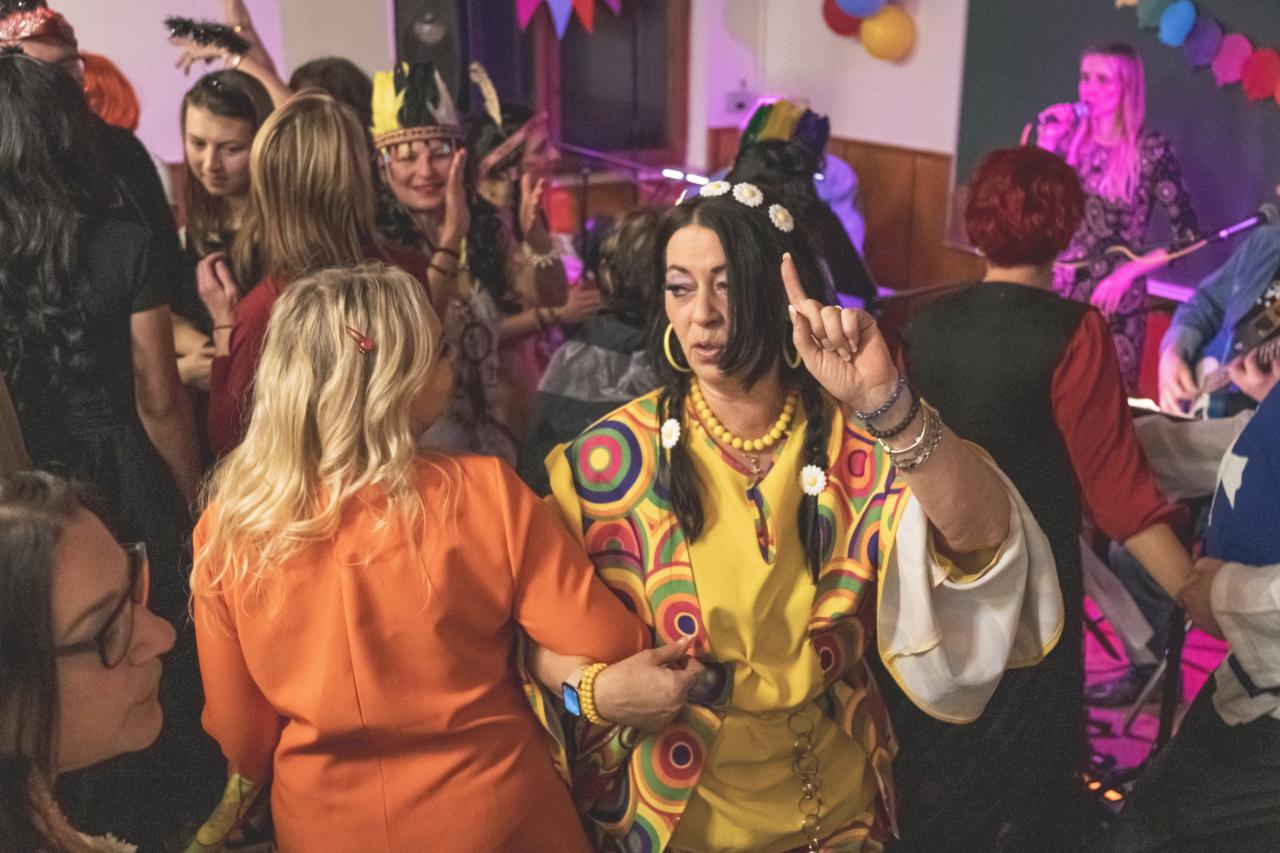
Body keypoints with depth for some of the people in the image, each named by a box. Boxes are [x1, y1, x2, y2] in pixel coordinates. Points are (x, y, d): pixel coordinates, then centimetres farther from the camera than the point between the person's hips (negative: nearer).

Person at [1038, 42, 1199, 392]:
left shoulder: (1151, 150, -9)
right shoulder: (1071, 138, 1)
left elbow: (1188, 236, -7)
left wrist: (1128, 272, -15)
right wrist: (1047, 140, -9)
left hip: (1114, 300, -3)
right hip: (1058, 291, 3)